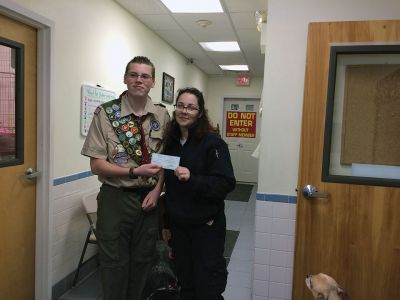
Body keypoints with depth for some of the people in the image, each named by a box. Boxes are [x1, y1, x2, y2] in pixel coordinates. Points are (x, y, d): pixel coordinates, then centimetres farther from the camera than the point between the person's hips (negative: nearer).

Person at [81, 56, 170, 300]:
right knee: (114, 264, 10)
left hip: (149, 198, 3)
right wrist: (135, 172, -20)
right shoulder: (106, 113, -8)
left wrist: (157, 190, -6)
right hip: (116, 198, -3)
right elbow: (97, 164, -10)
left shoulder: (162, 115, 1)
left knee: (142, 261, 17)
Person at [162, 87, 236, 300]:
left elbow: (226, 184, -19)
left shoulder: (212, 142, -14)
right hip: (178, 226, 6)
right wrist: (166, 222, 14)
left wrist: (192, 179, -33)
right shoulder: (171, 142, 4)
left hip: (206, 226, -5)